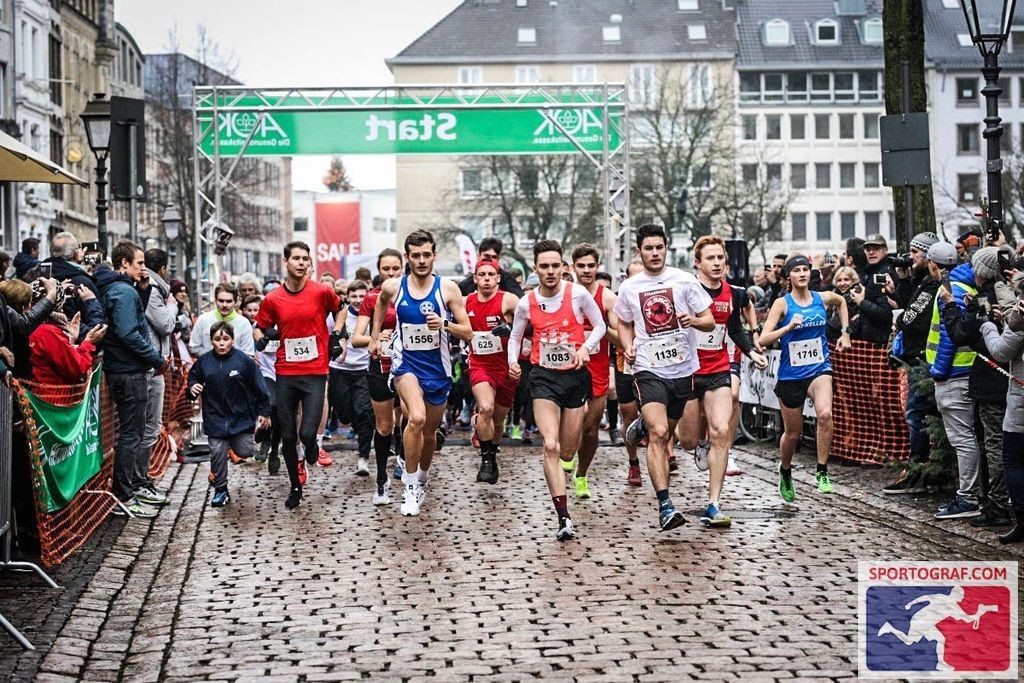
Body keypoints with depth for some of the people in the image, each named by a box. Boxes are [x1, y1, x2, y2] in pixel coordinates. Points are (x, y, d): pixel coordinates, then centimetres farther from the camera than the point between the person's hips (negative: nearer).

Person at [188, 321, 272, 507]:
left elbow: (259, 388, -2)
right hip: (215, 418, 1)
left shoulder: (244, 361, -9)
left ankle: (236, 442, 35)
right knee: (217, 453, -2)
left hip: (241, 417, -1)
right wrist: (192, 388, -9)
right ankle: (220, 490, 14)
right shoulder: (203, 361, -3)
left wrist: (264, 413, 1)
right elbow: (193, 378, 15)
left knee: (244, 452, -2)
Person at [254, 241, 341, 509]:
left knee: (307, 433, -13)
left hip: (316, 372, -2)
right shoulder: (272, 299, 1)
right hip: (285, 374, 2)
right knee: (288, 436, 6)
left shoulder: (321, 292, -4)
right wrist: (262, 338, -7)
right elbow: (259, 328, 14)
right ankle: (295, 487, 23)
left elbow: (340, 309, 16)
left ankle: (311, 445, 24)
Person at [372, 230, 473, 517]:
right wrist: (375, 335, 20)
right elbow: (381, 302, 22)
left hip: (438, 369, 2)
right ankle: (410, 484, -13)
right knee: (417, 418, -29)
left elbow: (468, 333, -6)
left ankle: (422, 479, 46)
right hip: (405, 364, -2)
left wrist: (444, 324, -24)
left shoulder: (448, 289, -7)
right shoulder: (392, 287, -4)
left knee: (430, 432, 17)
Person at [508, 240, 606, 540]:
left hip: (575, 376, 0)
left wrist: (585, 347, -14)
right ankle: (564, 518, -19)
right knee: (550, 446, -17)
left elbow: (600, 326, 4)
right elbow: (515, 337, 14)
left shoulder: (578, 293, -7)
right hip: (544, 378, 0)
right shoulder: (526, 303, -2)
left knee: (567, 451, 8)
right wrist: (513, 362, -4)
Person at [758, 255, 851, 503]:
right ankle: (785, 471, 39)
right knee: (793, 433, 9)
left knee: (825, 413, -28)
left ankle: (822, 471, -15)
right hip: (790, 374, -1)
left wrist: (845, 332, 21)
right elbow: (763, 340, -14)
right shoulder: (782, 304, -6)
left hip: (819, 368, 1)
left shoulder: (823, 298, 2)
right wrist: (789, 327, -26)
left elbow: (841, 301, 28)